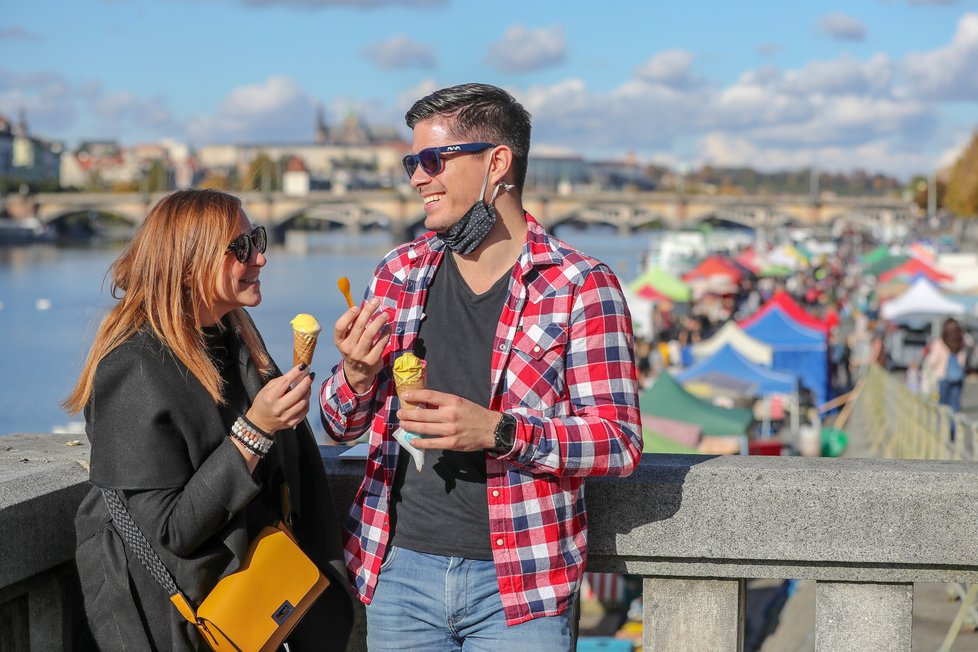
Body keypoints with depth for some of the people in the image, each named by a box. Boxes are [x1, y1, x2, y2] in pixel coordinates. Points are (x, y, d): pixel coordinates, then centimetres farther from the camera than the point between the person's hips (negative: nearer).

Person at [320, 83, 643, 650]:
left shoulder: (581, 287, -8)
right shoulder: (400, 273, 7)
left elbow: (620, 442, -10)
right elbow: (341, 425, 13)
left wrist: (497, 431, -23)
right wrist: (356, 377, -10)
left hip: (519, 586, -4)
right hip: (400, 570, 4)